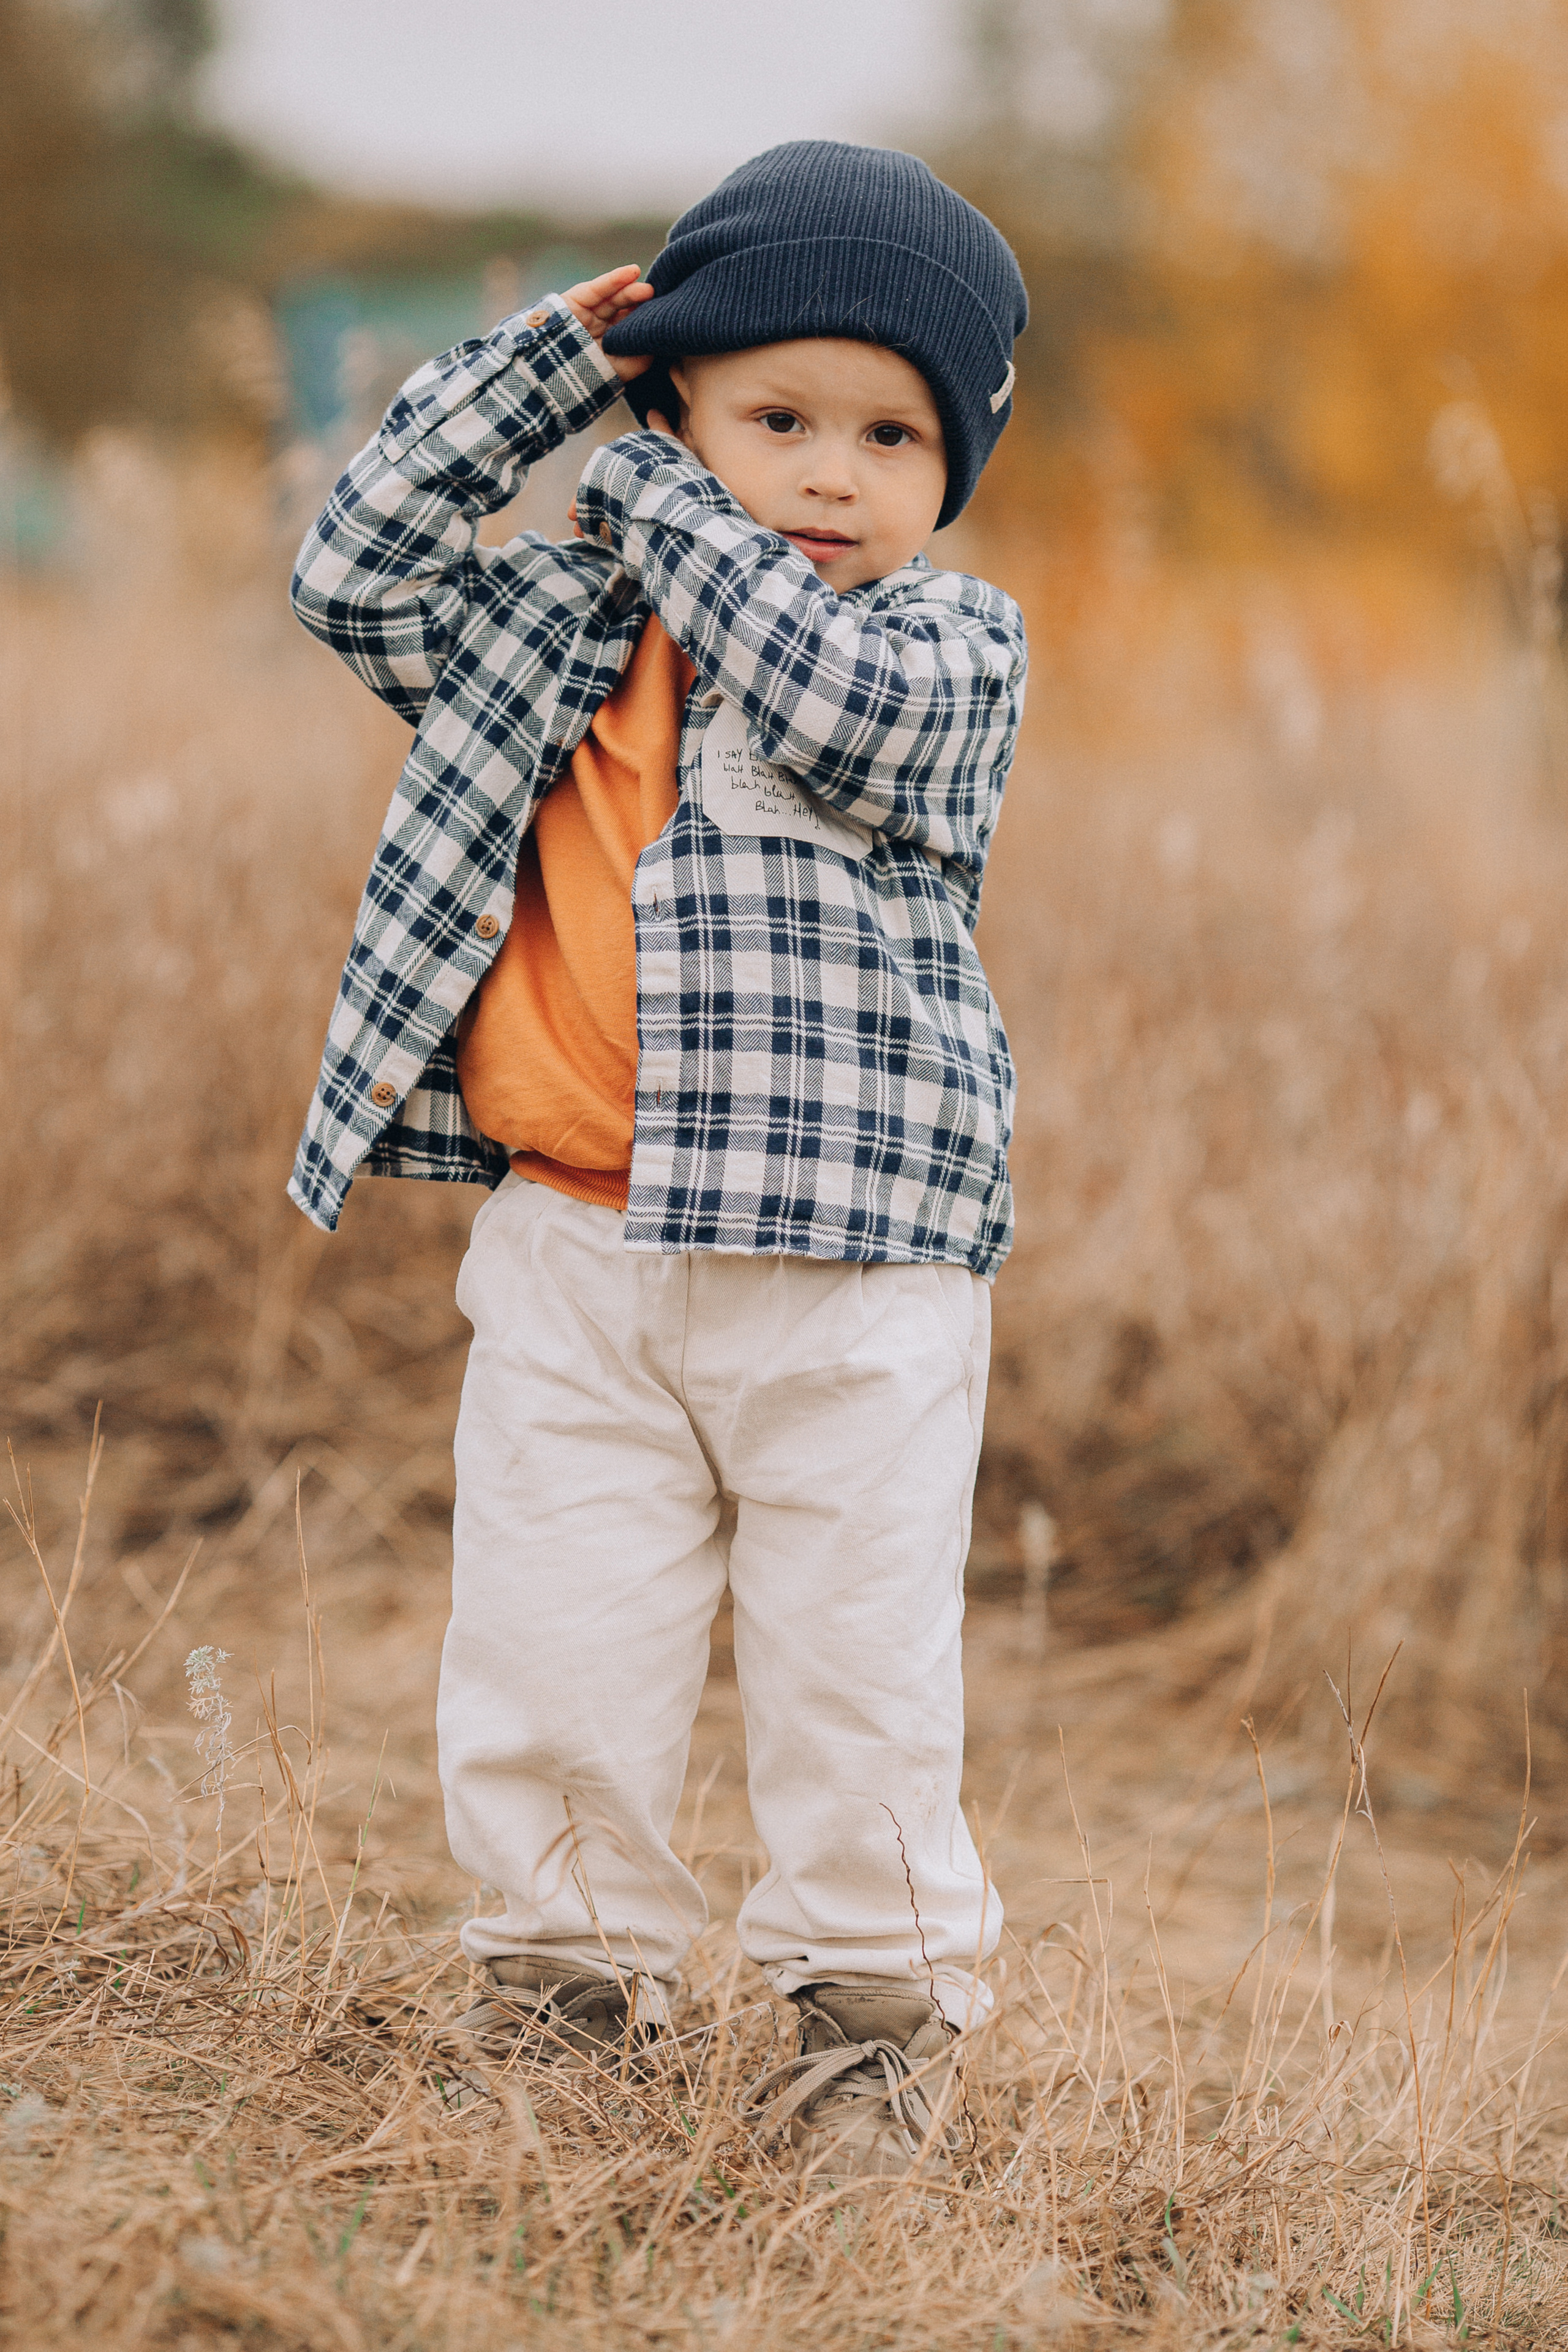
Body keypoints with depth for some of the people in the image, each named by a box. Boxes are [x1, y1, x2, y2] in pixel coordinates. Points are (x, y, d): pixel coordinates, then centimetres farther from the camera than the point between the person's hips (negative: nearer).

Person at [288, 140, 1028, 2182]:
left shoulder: (955, 644, 1)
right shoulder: (563, 629, 11)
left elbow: (854, 707, -20)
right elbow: (361, 571, 5)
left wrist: (671, 517, -12)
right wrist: (542, 371, 1)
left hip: (853, 1277, -3)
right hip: (572, 1257, 3)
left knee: (857, 1669, 2)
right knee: (548, 1653, 5)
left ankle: (880, 2005, 18)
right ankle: (571, 1975, 22)